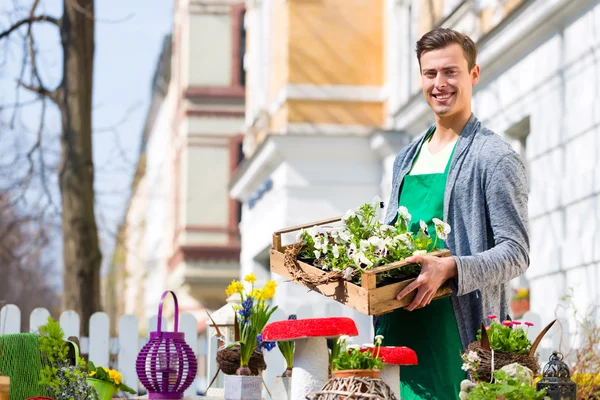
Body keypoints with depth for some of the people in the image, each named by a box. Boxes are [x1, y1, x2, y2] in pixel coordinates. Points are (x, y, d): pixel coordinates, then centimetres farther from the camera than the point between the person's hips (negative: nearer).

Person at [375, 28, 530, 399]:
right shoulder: (406, 159, 19)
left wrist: (449, 269, -25)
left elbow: (516, 252, -10)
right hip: (398, 327, 7)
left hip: (458, 329, -6)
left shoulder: (496, 158, -4)